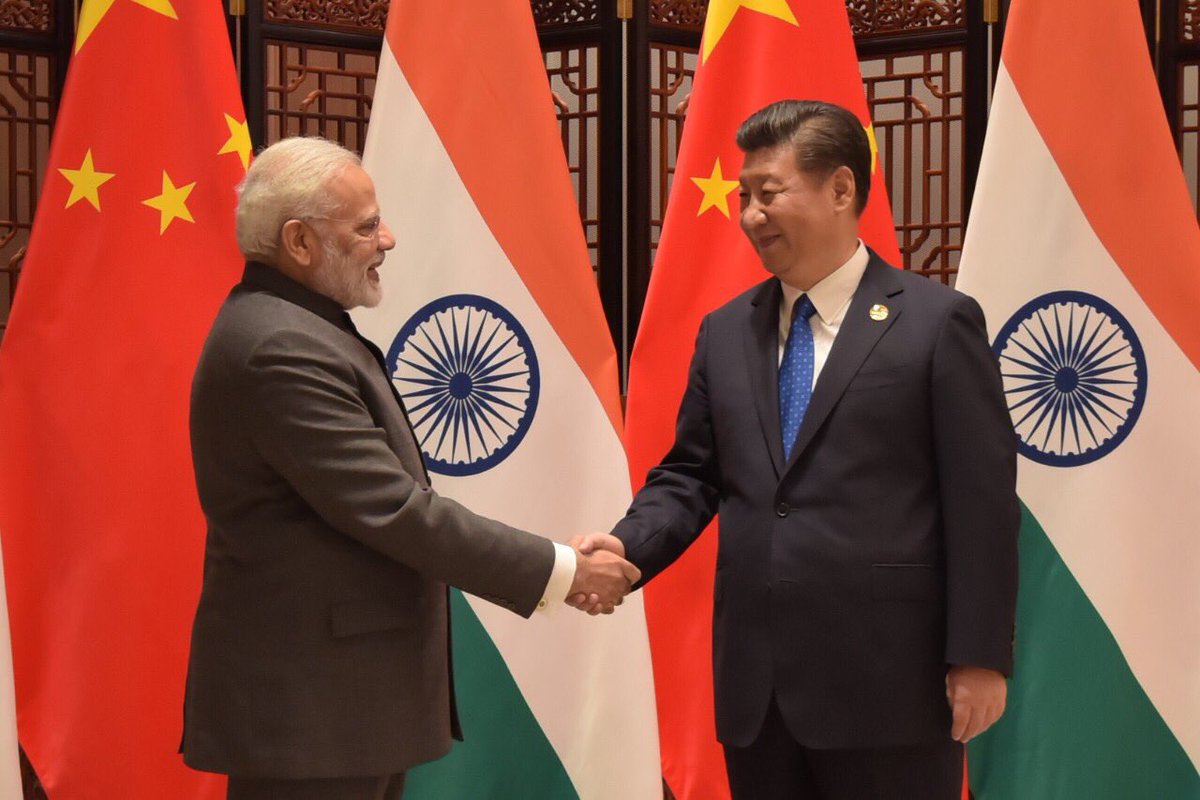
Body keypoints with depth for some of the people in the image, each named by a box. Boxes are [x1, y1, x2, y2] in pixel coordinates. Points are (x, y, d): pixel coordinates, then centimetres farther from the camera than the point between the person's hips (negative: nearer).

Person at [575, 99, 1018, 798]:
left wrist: (980, 656, -10)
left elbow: (982, 501, -6)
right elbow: (690, 474, 13)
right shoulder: (725, 332, 12)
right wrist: (630, 545, -7)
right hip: (754, 685, 5)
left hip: (889, 682, -5)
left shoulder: (938, 322, -4)